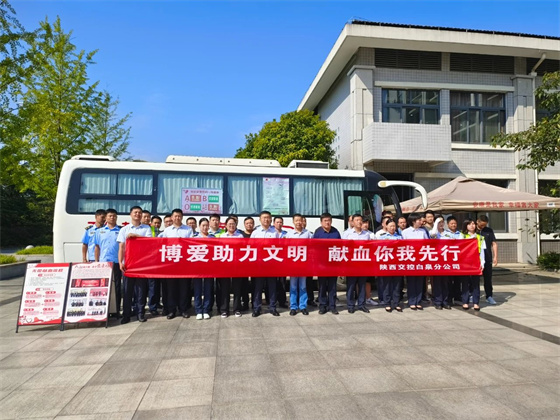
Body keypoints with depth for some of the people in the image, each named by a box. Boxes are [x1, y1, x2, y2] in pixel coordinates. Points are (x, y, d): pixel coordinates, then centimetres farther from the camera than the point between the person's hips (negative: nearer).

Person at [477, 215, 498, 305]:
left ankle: (489, 296, 12)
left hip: (487, 259, 2)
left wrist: (495, 257, 1)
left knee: (488, 278, 5)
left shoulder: (489, 231, 8)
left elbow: (494, 244, 9)